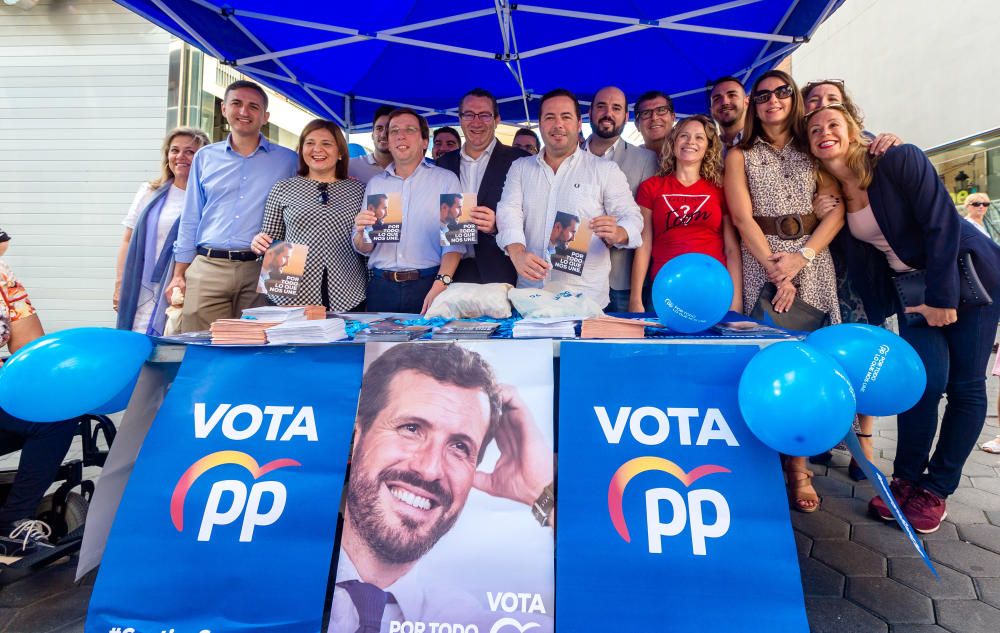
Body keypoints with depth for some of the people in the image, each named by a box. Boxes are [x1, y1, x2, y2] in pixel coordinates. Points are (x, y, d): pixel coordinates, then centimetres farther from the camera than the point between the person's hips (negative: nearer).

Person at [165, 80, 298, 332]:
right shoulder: (205, 157, 14)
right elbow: (190, 219, 15)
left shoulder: (287, 160, 8)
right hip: (206, 268, 2)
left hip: (261, 271, -1)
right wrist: (179, 274, 11)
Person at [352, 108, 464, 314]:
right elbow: (363, 249, 12)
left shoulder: (446, 179, 2)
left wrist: (441, 283, -22)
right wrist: (363, 233, -10)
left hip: (428, 285, -3)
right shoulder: (375, 183, 13)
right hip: (381, 287, 3)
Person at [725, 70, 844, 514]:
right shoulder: (741, 156, 10)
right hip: (761, 262, -2)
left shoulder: (813, 150, 16)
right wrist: (775, 270, -11)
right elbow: (743, 218, -2)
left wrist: (801, 257, -10)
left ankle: (797, 462, 5)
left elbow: (836, 210, 5)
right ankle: (795, 465, 4)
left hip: (813, 262, 2)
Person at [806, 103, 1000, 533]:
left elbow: (941, 223, -21)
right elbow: (859, 259, 2)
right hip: (911, 289, 3)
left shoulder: (900, 161, -17)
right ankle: (906, 479, 5)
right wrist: (877, 309, -2)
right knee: (927, 378, -12)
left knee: (965, 385, -1)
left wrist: (942, 297, -22)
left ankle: (936, 488, 12)